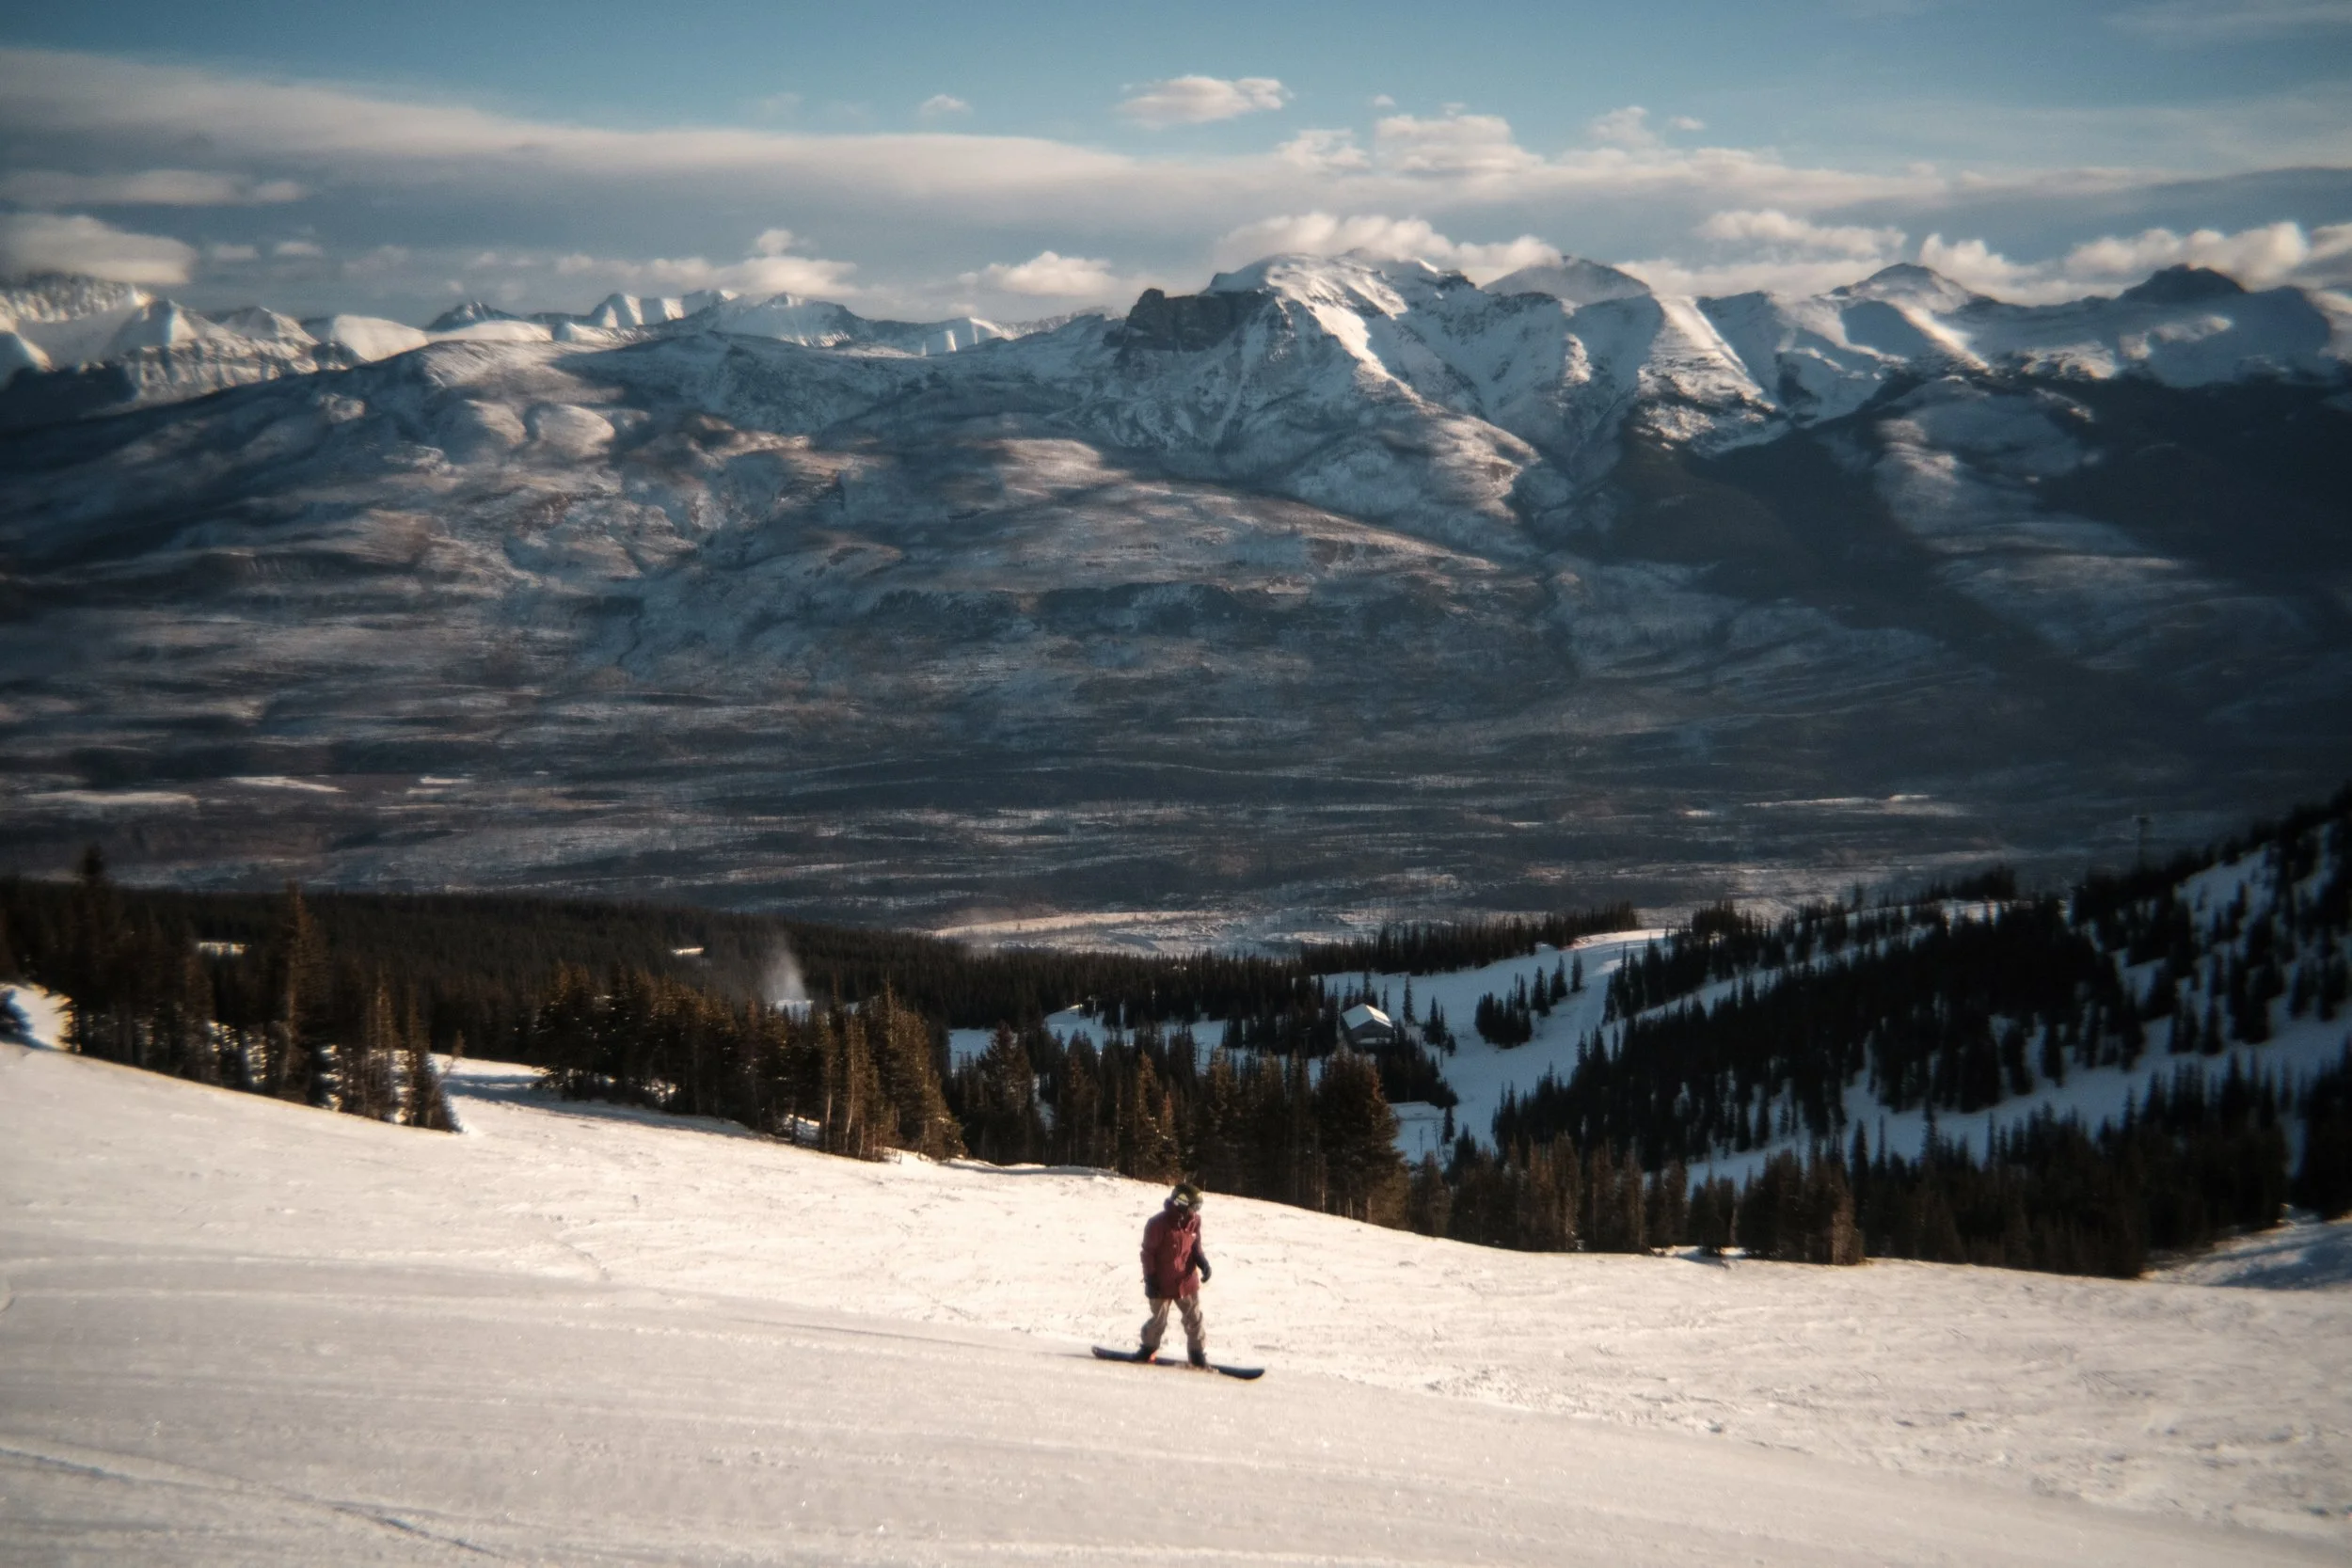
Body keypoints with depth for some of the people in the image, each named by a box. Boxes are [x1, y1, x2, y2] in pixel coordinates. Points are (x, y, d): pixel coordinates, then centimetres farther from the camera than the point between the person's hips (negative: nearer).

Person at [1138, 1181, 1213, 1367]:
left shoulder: (1193, 1221, -2)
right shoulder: (1159, 1224, -20)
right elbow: (1148, 1252, -13)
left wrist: (1203, 1262, -6)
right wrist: (1150, 1280, -13)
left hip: (1187, 1281, 4)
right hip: (1163, 1284, -4)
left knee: (1194, 1319, 7)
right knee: (1158, 1320, 10)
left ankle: (1198, 1354, 19)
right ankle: (1149, 1348, 34)